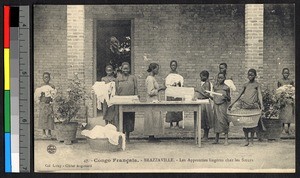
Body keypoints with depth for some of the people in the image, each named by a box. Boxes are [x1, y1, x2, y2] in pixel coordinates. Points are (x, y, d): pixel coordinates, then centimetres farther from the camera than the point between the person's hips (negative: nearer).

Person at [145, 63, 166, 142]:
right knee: (152, 118, -7)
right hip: (152, 101, -10)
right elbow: (150, 92, -20)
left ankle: (152, 137, 12)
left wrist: (160, 88, 11)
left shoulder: (152, 78, 15)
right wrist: (160, 89, -15)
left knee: (154, 119, 10)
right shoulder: (150, 79, -15)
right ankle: (151, 137, -3)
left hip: (154, 101, 10)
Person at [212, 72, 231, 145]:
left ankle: (226, 139, -5)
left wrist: (226, 96, -16)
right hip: (216, 105, 3)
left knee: (223, 121, -8)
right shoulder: (215, 87, 10)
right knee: (216, 121, 5)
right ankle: (216, 139, 13)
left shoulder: (226, 88, 0)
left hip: (223, 105, -3)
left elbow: (229, 99, 3)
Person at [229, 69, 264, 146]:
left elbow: (259, 95, -8)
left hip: (253, 106, -3)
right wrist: (232, 104, 16)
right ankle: (246, 140, 8)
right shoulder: (245, 85, 14)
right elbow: (240, 95, 19)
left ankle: (251, 141, 9)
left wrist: (261, 105, -25)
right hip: (244, 105, 3)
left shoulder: (257, 85, 4)